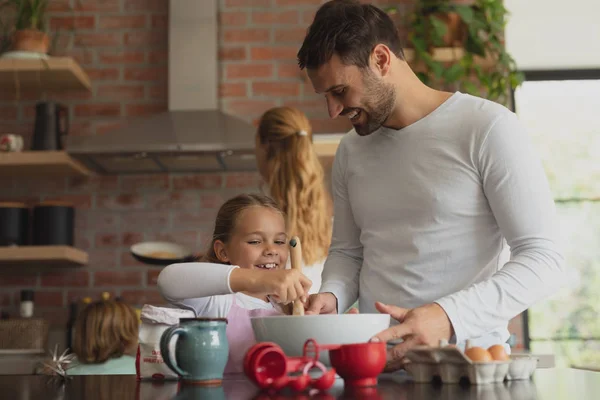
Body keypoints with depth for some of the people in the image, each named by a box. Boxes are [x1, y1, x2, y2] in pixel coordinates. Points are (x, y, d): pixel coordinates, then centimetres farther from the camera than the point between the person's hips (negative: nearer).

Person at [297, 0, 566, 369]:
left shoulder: (488, 127, -4)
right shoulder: (350, 150, 14)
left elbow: (544, 260, -7)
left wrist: (448, 316, -19)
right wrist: (332, 296, 2)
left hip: (467, 355, -4)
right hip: (376, 362, 4)